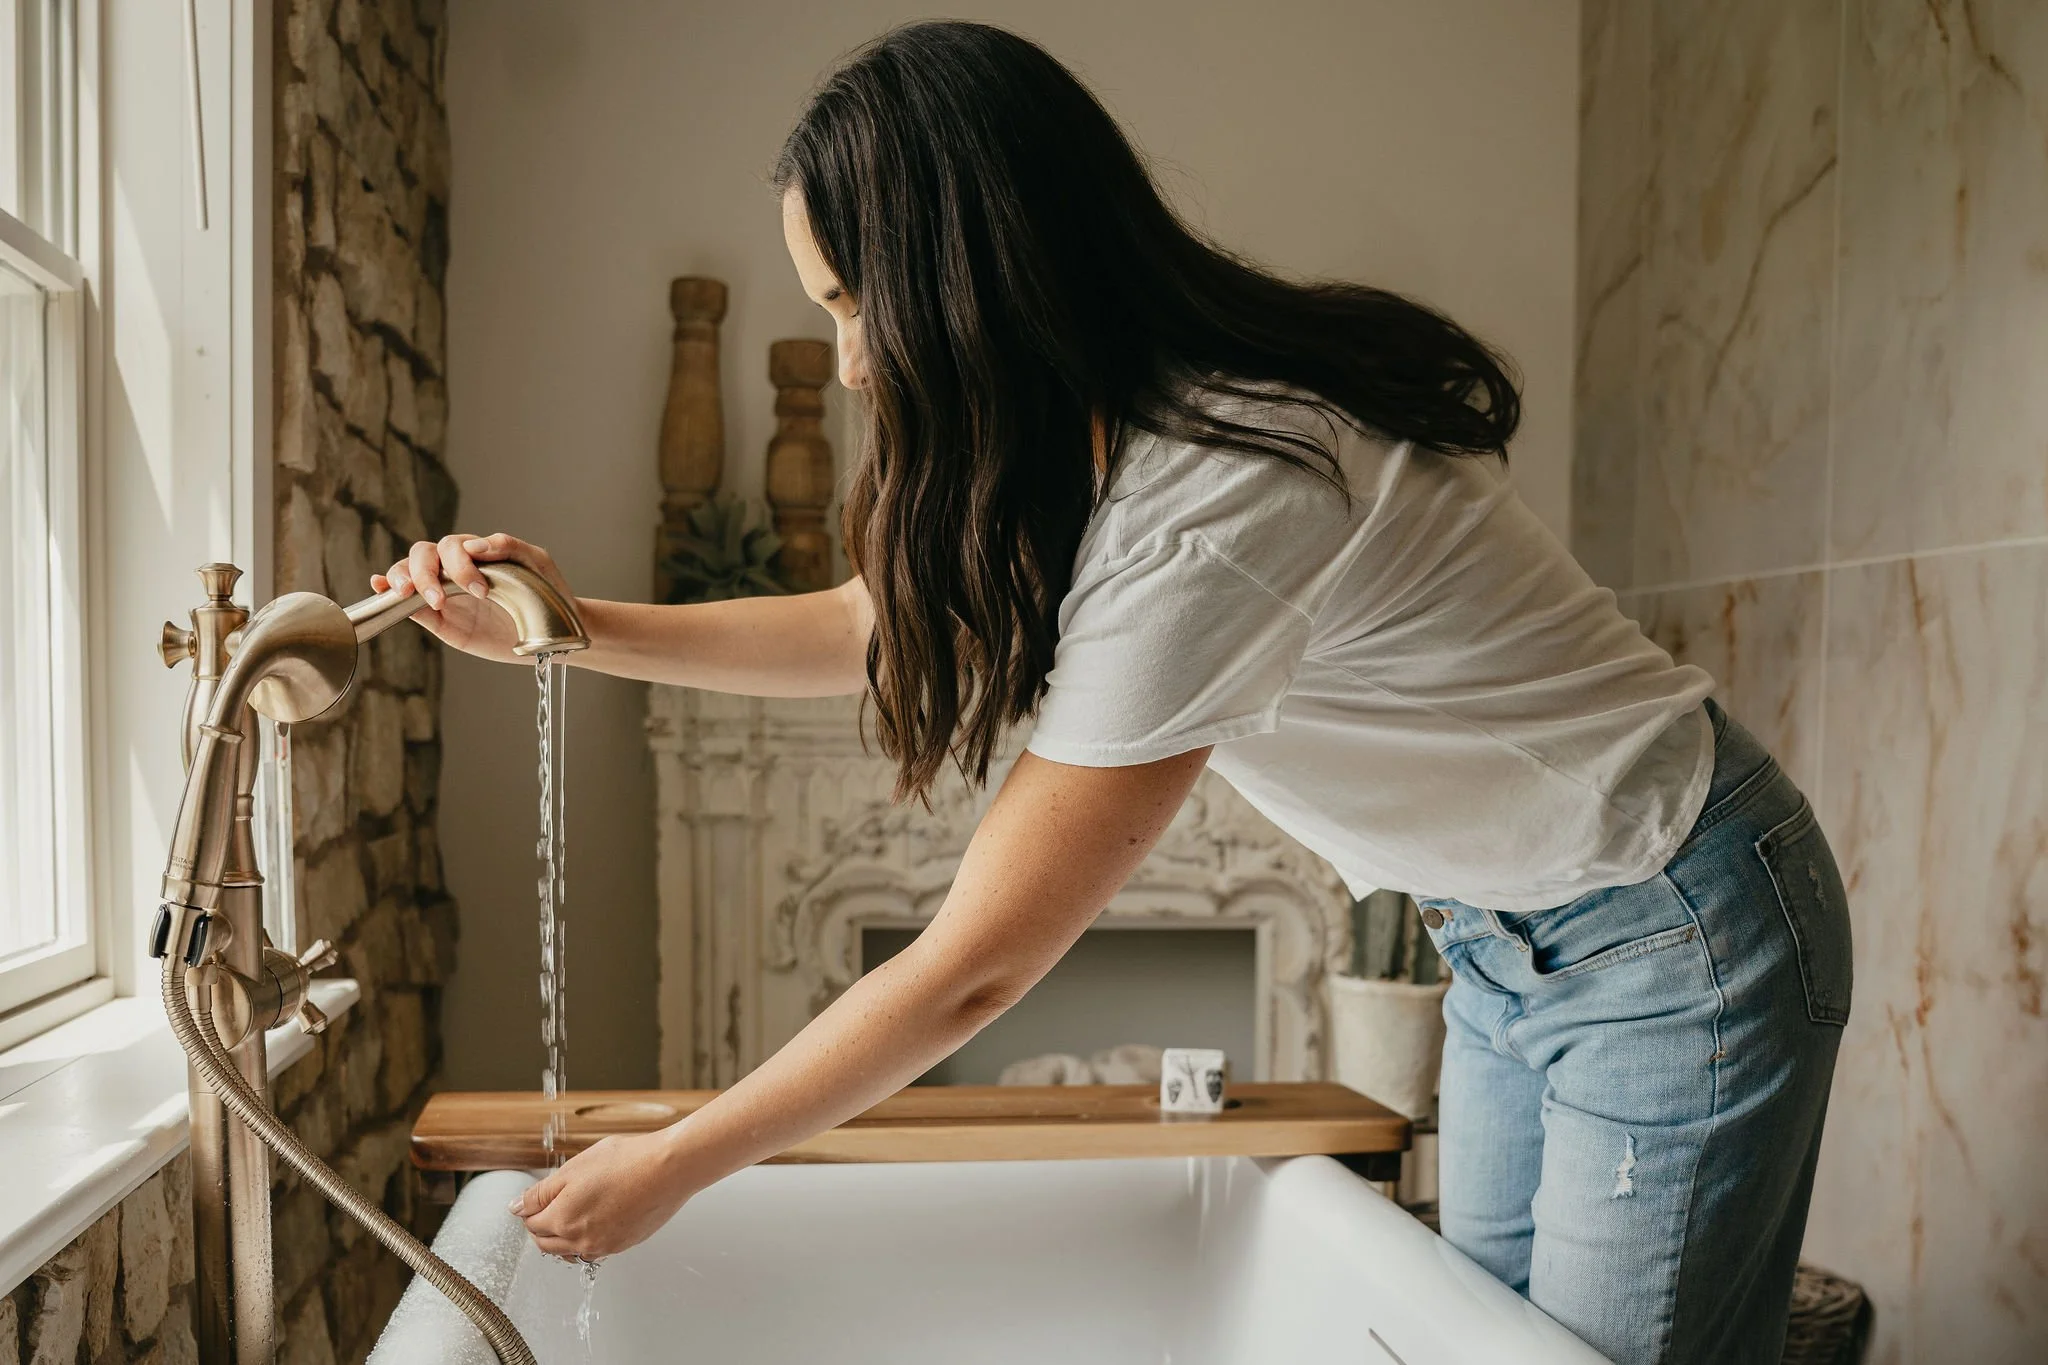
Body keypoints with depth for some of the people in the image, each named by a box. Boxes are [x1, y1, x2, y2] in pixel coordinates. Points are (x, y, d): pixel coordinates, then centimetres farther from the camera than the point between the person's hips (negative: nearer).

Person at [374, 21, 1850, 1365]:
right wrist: (575, 628, 1)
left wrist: (665, 1170, -12)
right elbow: (881, 622, 8)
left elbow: (973, 969, -25)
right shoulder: (1146, 415, -5)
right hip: (1514, 941, 8)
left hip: (1671, 945, -8)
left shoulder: (1204, 521, -33)